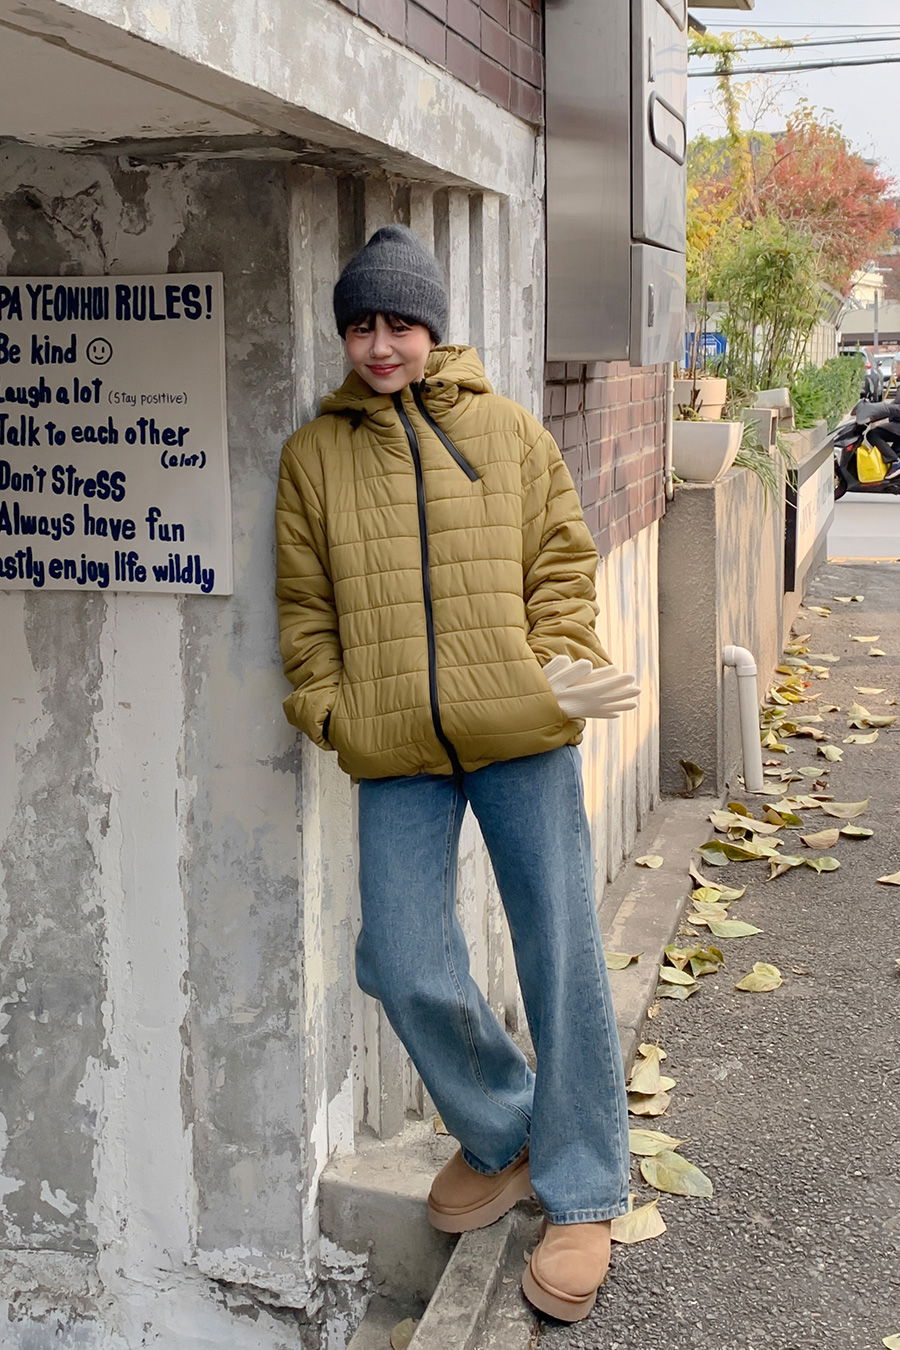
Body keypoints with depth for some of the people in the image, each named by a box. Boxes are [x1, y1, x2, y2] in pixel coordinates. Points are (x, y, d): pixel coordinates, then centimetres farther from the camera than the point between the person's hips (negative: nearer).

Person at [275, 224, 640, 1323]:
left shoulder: (509, 431, 9)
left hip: (522, 733, -1)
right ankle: (501, 1138, 27)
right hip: (396, 749, 1)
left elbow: (562, 560, 8)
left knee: (559, 955, 3)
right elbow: (304, 602, 11)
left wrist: (560, 661, -7)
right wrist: (325, 706, -1)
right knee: (405, 969, -3)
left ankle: (581, 1195, 21)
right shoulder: (313, 453, 11)